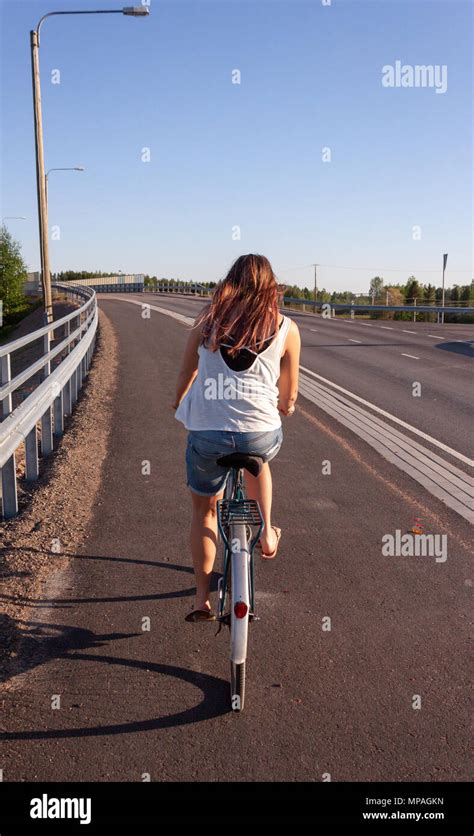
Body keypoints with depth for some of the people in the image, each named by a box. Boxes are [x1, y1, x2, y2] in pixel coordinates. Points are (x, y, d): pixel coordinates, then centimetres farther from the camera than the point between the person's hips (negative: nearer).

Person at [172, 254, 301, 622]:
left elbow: (187, 371, 17)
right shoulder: (287, 328, 4)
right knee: (258, 459, 38)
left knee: (204, 509, 23)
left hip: (206, 432, 1)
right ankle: (267, 533, 29)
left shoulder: (209, 316, 6)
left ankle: (203, 598, 28)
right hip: (261, 434, 0)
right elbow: (289, 395, 11)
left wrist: (179, 401, 37)